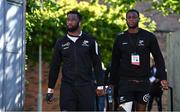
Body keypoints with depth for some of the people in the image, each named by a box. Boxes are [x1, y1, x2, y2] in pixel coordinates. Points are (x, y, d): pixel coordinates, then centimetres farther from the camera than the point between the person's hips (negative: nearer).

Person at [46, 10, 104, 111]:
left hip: (86, 87, -1)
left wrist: (100, 85, -3)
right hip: (67, 87, 1)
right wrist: (50, 89, 9)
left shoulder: (90, 41, 3)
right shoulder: (61, 43, 8)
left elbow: (97, 64, 3)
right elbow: (54, 67, 12)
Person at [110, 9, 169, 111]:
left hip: (143, 82, 1)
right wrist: (113, 82, 9)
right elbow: (115, 63, 12)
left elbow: (158, 58, 3)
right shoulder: (120, 39, 7)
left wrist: (162, 78, -7)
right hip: (125, 82, 0)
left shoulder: (149, 37, 3)